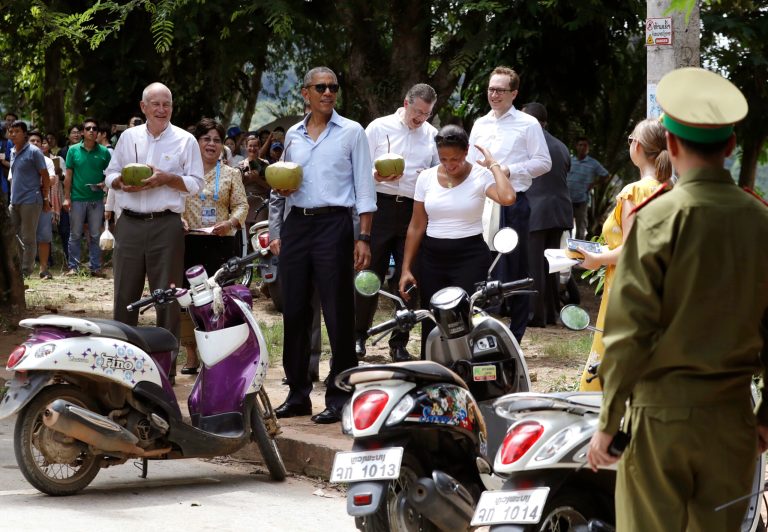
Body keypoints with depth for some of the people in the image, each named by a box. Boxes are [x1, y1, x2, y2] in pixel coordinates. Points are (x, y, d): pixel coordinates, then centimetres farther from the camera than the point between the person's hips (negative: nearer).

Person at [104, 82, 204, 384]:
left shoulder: (185, 141, 3)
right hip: (130, 223, 3)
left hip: (166, 225, -3)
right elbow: (111, 174, 14)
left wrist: (167, 179, -15)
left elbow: (196, 184, 1)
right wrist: (121, 183, -8)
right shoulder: (128, 137, 12)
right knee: (125, 294, 6)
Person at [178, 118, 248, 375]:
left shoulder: (231, 174, 13)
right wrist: (177, 219, -10)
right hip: (189, 242, 0)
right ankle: (191, 355, 7)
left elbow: (241, 205, 8)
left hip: (221, 243, 0)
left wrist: (230, 223, -10)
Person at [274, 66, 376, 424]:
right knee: (294, 311, 6)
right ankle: (298, 393, 15)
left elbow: (364, 189, -1)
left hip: (334, 223, -5)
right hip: (296, 223, 5)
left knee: (338, 314, -4)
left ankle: (339, 398, 0)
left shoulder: (351, 132, 1)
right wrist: (281, 189, 1)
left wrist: (363, 237, -10)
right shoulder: (293, 135, 14)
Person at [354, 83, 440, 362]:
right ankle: (358, 336, 12)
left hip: (415, 211, 3)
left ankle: (399, 342, 12)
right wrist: (378, 176, -20)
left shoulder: (432, 135, 12)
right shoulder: (379, 127, 3)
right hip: (380, 205, -2)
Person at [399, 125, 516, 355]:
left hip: (470, 258, -4)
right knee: (431, 324, 4)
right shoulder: (426, 178, 5)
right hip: (432, 258, 4)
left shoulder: (481, 176, -6)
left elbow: (507, 198, -28)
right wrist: (406, 269, 6)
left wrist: (493, 164, -15)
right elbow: (416, 226, 9)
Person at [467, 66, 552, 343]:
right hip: (482, 203, 5)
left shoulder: (527, 124, -1)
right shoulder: (480, 125, 15)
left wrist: (509, 170, -12)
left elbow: (544, 163, -4)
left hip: (512, 203, -5)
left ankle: (515, 336, 4)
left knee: (514, 270, -2)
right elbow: (470, 163, 21)